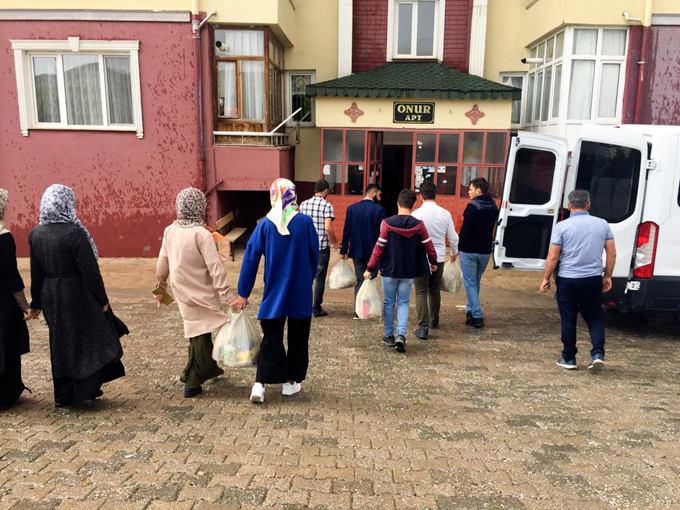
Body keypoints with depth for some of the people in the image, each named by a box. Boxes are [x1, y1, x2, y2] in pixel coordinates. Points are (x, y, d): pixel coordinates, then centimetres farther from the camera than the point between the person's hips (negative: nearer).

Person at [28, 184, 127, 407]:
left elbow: (36, 272, 7)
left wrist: (36, 302, 16)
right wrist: (102, 300, -8)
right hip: (77, 295, -6)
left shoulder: (35, 234, 1)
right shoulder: (74, 233, -20)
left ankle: (63, 394, 28)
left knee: (60, 342, 18)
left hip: (50, 296, 7)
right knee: (91, 338, 11)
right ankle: (86, 388, 16)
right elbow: (90, 270, -17)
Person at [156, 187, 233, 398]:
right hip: (201, 294, -6)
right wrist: (227, 296, -19)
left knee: (198, 333, 20)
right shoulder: (201, 234, -18)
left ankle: (209, 367, 35)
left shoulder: (169, 231, 0)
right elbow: (215, 268, -21)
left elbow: (162, 265, 9)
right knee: (200, 334, 6)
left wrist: (161, 287, 22)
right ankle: (191, 382, 12)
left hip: (182, 292, 6)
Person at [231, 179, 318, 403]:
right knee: (297, 338, 14)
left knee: (271, 339, 10)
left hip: (273, 294, 1)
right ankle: (291, 382, 23)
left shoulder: (265, 225, -6)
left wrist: (243, 294, 4)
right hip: (300, 294, -1)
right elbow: (314, 257, 1)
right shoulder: (305, 222, -8)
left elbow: (250, 260, -4)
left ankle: (260, 384, 2)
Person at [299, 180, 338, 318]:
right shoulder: (327, 205, -11)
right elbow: (328, 228, -20)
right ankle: (316, 309, 11)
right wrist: (334, 242, -5)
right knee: (320, 279, 5)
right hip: (322, 247, -5)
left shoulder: (303, 204, 4)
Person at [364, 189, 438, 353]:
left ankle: (389, 336, 21)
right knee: (403, 303, 12)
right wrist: (433, 262, 20)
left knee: (389, 303, 13)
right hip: (409, 272, 1)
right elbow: (429, 247, 1)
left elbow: (379, 248, -10)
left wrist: (370, 268, -2)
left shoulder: (387, 223, -11)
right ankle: (401, 335, -4)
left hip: (389, 271, -1)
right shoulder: (419, 225, -6)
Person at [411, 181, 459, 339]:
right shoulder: (445, 213, -1)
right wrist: (454, 253, 24)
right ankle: (434, 321, 35)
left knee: (421, 292, 1)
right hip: (439, 257, 4)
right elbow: (453, 237, 6)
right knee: (435, 290, 19)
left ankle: (423, 327, -5)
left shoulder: (417, 214, -12)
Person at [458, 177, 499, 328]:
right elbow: (491, 228, 14)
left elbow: (465, 229, -18)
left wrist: (459, 246, -9)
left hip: (469, 250, -7)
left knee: (470, 283, 1)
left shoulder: (473, 206, -16)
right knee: (476, 281, 20)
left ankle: (477, 316, -2)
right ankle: (470, 310, 28)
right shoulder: (493, 207, 9)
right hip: (485, 251, 7)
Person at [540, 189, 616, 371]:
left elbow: (553, 257, -9)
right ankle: (598, 353, 2)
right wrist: (607, 276, 16)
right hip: (593, 279, 3)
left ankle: (569, 358, 16)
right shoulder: (602, 224, 2)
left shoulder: (562, 226, -8)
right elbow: (612, 254, 5)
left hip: (567, 280, -2)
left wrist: (546, 278, 1)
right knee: (594, 318, 16)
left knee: (568, 319, 8)